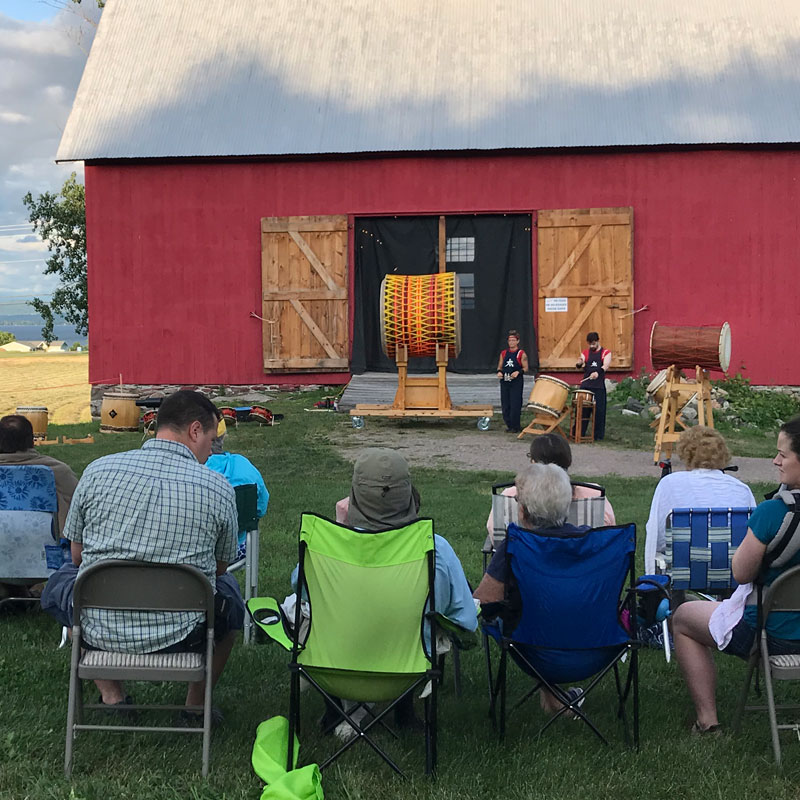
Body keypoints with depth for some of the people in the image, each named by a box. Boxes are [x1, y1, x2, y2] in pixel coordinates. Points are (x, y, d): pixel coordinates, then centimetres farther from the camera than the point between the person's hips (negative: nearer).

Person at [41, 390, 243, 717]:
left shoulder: (97, 471, -4)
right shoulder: (219, 488, -8)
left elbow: (77, 556, 8)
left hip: (100, 631, 1)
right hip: (181, 635, -1)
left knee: (61, 581, 34)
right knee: (229, 591, 32)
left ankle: (111, 696, 25)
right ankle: (197, 703, 30)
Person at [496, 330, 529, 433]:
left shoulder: (521, 354, 0)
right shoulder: (503, 353, 12)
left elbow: (525, 368, -1)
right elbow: (500, 366, 17)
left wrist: (518, 372, -18)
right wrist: (499, 372, -4)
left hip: (516, 382, -4)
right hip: (504, 382, 5)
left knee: (515, 405, -7)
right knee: (505, 405, 4)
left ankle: (515, 427, -1)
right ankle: (509, 425, 15)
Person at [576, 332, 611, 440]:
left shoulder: (605, 353, 5)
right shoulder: (585, 353, 12)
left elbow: (606, 366, -12)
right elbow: (579, 367, 0)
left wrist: (598, 373, -33)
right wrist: (579, 364, -25)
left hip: (599, 386, -2)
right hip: (585, 385, 2)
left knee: (599, 410, -1)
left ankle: (599, 435, 7)